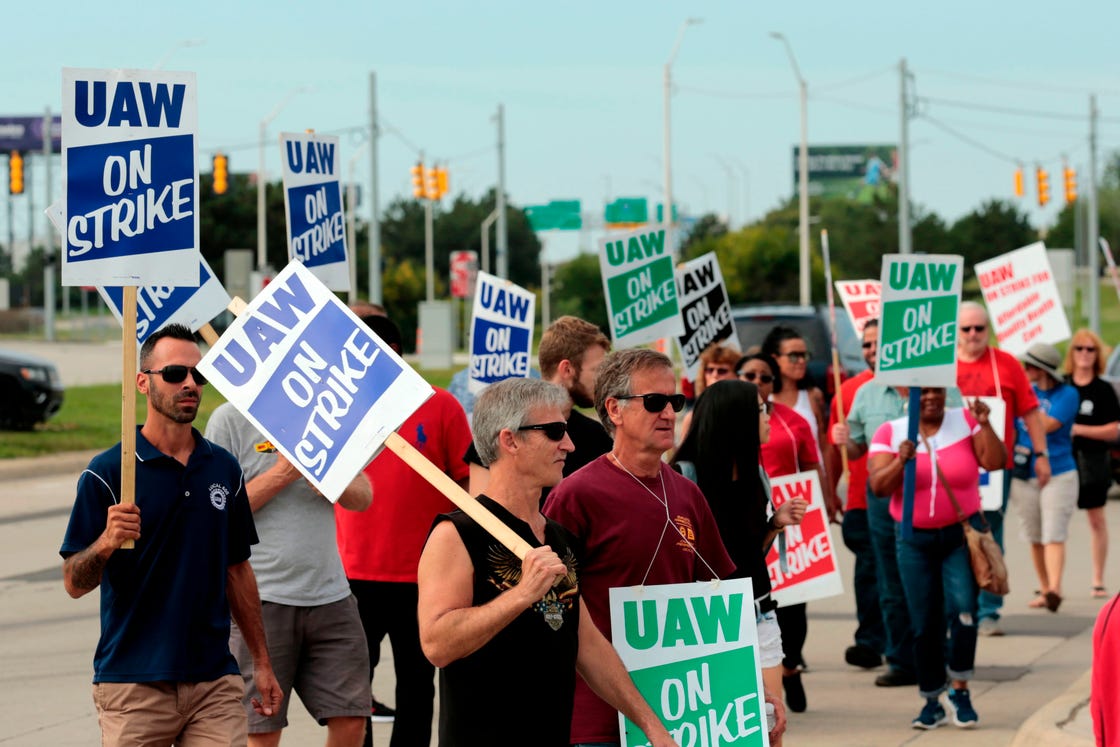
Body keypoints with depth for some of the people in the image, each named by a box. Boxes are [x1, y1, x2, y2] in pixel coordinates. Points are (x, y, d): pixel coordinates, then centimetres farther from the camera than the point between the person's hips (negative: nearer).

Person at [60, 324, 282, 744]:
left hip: (215, 681, 4)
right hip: (133, 683, -4)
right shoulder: (106, 473, -4)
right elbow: (74, 583, -6)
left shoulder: (224, 469, 11)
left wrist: (262, 663, 17)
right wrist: (106, 543, -27)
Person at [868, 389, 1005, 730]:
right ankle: (932, 700, 16)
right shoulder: (890, 433, -1)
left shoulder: (965, 421, -1)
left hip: (962, 534, -1)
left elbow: (994, 462, -10)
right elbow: (878, 486, -10)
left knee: (962, 609, -18)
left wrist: (985, 425, -23)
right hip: (915, 539, 1)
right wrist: (901, 462, -26)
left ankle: (959, 691, -5)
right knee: (924, 624, 5)